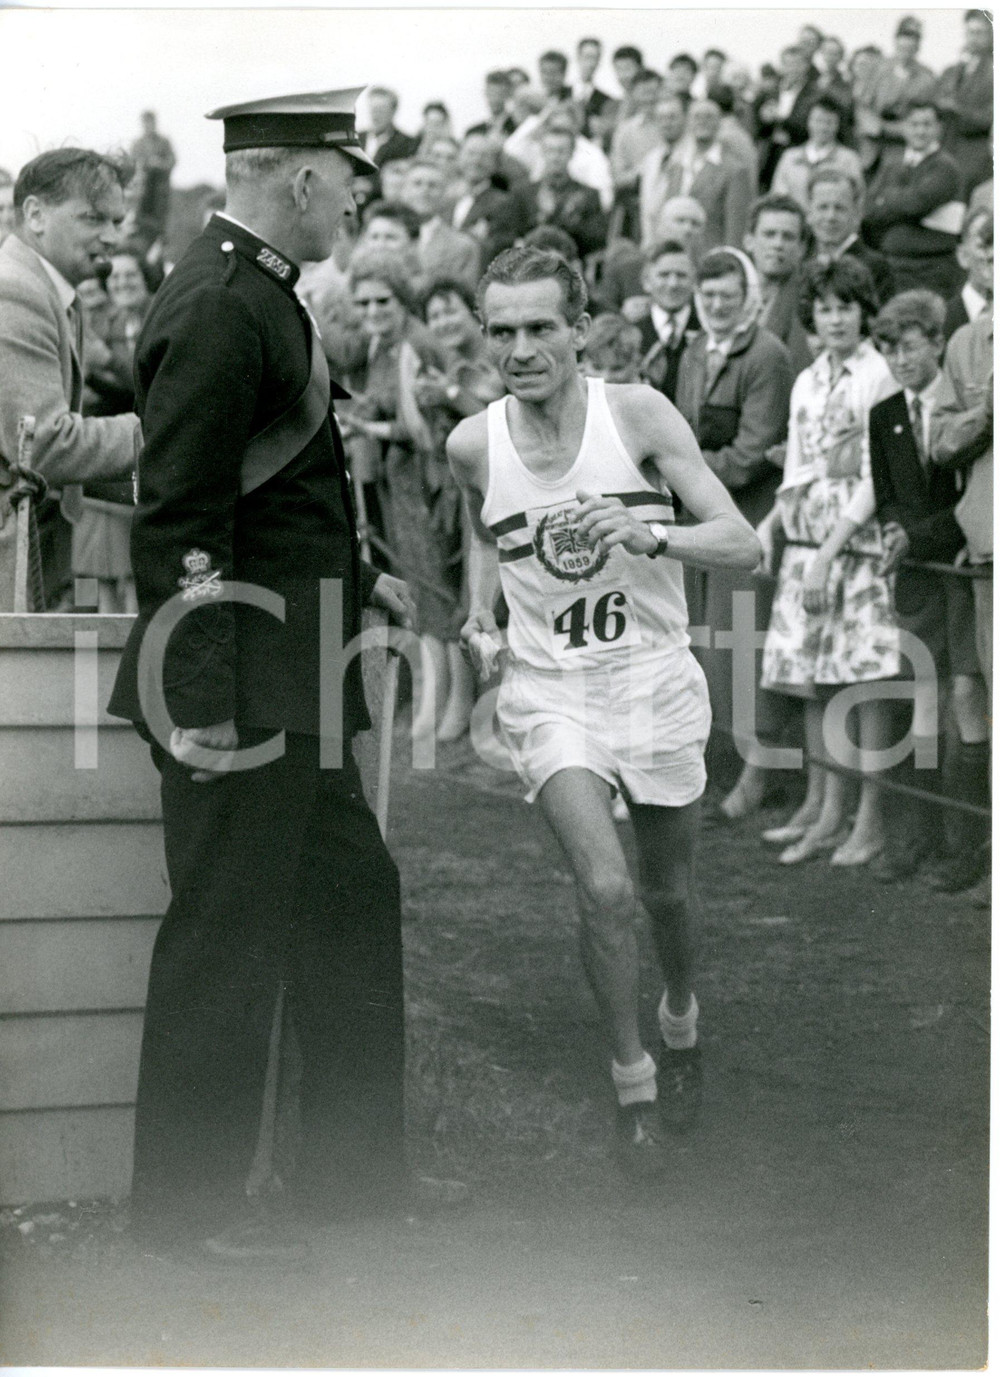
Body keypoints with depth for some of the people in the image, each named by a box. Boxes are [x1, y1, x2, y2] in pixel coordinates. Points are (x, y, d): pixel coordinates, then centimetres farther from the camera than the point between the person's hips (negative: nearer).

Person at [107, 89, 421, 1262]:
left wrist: (358, 581, 25)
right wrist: (199, 704, -23)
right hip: (239, 695, -11)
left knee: (351, 900, 18)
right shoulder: (216, 312, -19)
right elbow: (178, 523, -22)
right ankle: (183, 1204, 10)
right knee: (226, 937, -1)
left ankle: (350, 1167, 29)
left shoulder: (260, 295, 12)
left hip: (291, 685, 11)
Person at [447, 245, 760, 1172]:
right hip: (549, 688, 0)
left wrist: (646, 534, -30)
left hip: (653, 678, 0)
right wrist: (480, 614, 7)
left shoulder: (639, 415, -12)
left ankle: (681, 1024, 46)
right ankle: (631, 1086, 0)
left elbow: (743, 545, -15)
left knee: (666, 892, 14)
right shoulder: (473, 445, -5)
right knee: (604, 888, -18)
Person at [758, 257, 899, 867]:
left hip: (860, 543, -6)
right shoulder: (808, 383, 15)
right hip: (805, 544, 6)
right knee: (813, 683, 7)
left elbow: (876, 480, -10)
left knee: (866, 683, -6)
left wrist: (830, 551, -15)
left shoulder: (881, 378, -6)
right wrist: (768, 527, 2)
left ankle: (871, 821, -2)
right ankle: (821, 809, 14)